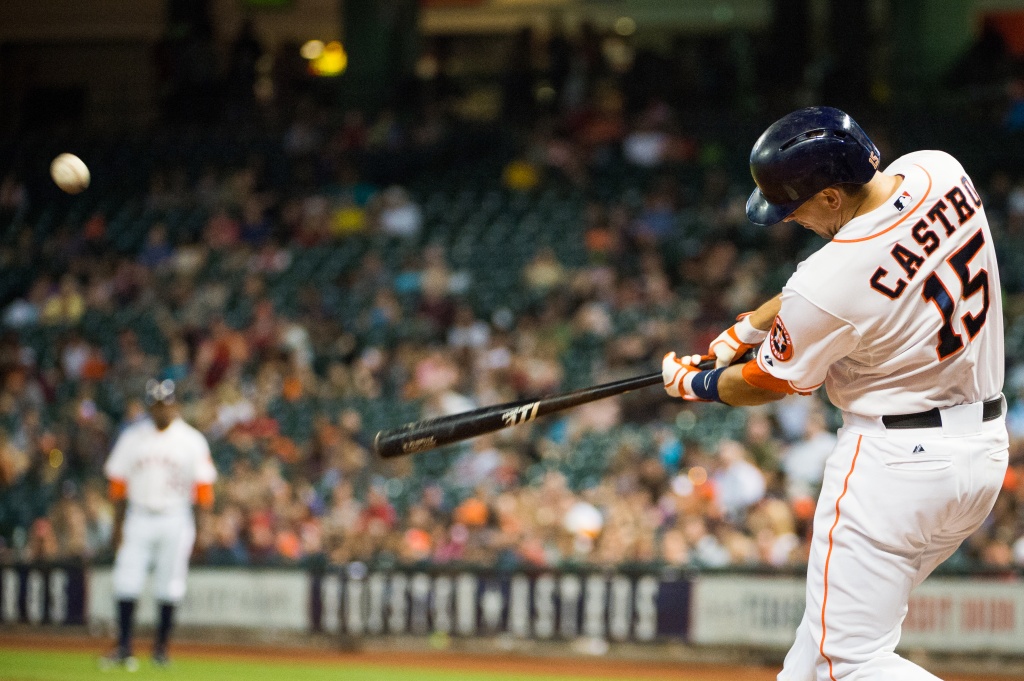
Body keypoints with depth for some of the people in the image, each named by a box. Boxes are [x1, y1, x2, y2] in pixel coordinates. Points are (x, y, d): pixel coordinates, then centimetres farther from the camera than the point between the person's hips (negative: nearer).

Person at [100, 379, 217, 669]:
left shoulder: (192, 440, 1)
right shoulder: (132, 437, 6)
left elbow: (203, 483, 1)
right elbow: (118, 483, 8)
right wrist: (118, 524, 3)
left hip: (175, 518, -1)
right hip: (138, 517, 1)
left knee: (168, 586, 1)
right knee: (126, 582, -7)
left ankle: (161, 647, 11)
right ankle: (124, 648, -5)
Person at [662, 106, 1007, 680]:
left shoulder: (827, 287, -25)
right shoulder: (939, 173, -5)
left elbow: (768, 384, -4)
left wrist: (694, 384, 16)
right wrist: (749, 327, 15)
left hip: (897, 459, -9)